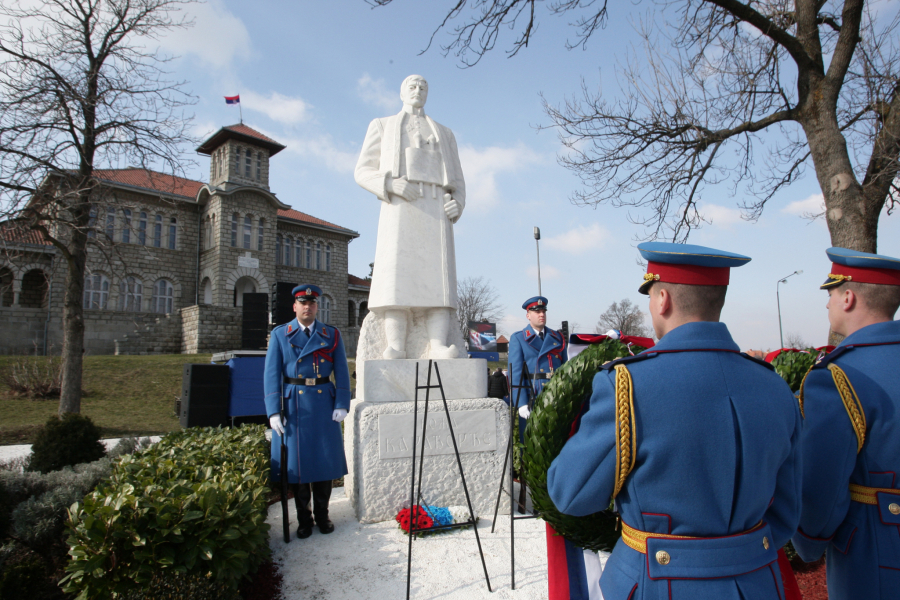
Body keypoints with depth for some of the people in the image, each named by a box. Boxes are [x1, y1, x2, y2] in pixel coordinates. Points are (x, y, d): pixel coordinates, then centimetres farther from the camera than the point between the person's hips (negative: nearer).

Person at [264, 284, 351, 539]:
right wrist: (274, 411, -8)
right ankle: (304, 519, 22)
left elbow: (341, 372, 4)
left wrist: (341, 404, -5)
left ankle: (322, 515, 24)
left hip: (323, 405, 1)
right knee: (296, 461, 6)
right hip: (293, 405, -1)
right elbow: (272, 374, -1)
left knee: (325, 459, 7)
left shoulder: (332, 334, 5)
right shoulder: (279, 334, 3)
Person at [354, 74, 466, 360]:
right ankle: (396, 347, -27)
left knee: (438, 275, -17)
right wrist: (392, 184, -11)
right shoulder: (382, 126, 23)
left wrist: (457, 203, -3)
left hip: (435, 207, 2)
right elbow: (363, 172, 11)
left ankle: (438, 346, -27)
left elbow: (457, 181, 22)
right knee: (395, 274, -20)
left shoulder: (445, 134, 29)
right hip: (399, 206, -2)